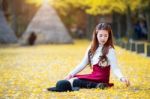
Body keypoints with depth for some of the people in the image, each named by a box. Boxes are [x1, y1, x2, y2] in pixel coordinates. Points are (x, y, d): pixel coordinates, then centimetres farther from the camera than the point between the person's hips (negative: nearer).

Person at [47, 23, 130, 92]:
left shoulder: (110, 50, -8)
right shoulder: (92, 48, 11)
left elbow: (115, 68, -14)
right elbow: (83, 64, 12)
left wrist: (121, 77, -34)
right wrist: (71, 74, 2)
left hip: (101, 78, -8)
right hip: (93, 75, 8)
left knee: (72, 82, -22)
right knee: (68, 79, -10)